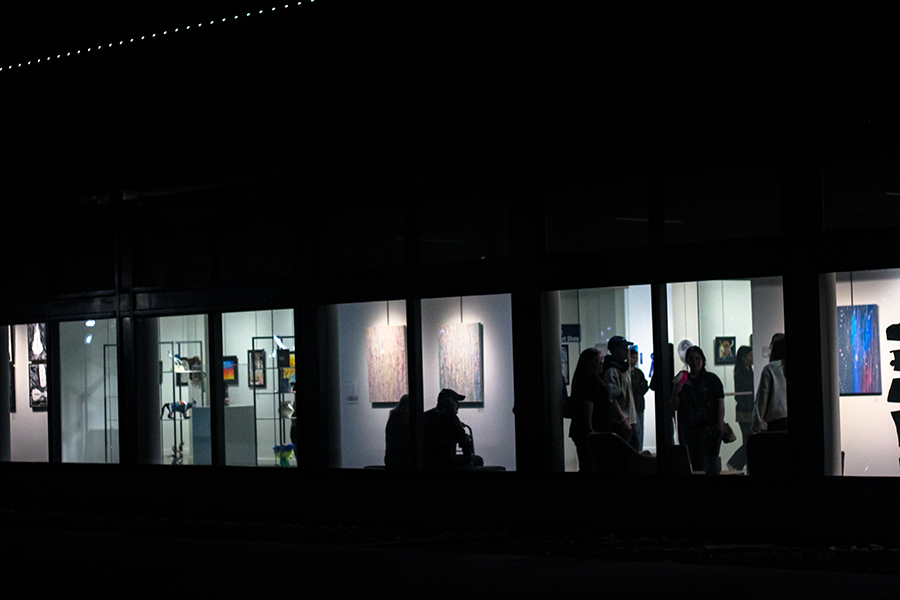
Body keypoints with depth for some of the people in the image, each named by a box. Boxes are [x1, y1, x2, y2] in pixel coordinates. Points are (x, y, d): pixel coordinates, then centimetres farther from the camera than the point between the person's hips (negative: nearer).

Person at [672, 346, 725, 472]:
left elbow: (720, 403, 1)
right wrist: (675, 393, -8)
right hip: (689, 428, 2)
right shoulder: (682, 380, 11)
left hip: (710, 428, -2)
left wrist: (720, 424, -9)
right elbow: (675, 407, 11)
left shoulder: (712, 379, 5)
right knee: (695, 463, -4)